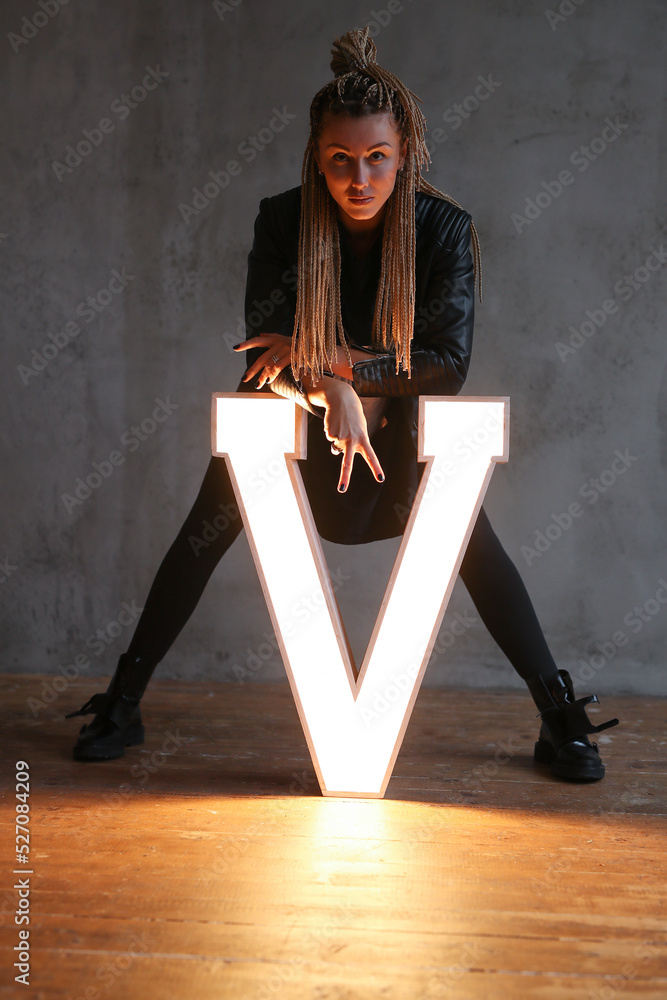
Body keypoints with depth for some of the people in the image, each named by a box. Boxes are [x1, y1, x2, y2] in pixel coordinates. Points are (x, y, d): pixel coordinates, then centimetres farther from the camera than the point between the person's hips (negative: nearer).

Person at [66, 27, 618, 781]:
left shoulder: (446, 227, -21)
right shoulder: (282, 221, -19)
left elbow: (449, 363, -24)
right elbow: (264, 350, -17)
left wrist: (321, 358, -27)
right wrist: (331, 389, -38)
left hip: (401, 428, 0)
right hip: (292, 418, 1)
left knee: (472, 540, -11)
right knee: (208, 527, -6)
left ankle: (560, 719, 1)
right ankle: (122, 703, 8)